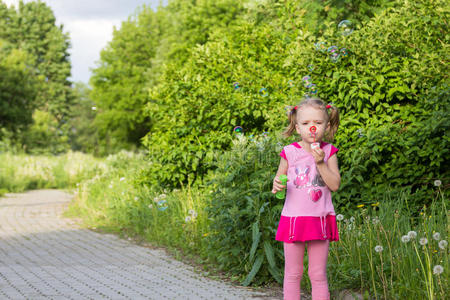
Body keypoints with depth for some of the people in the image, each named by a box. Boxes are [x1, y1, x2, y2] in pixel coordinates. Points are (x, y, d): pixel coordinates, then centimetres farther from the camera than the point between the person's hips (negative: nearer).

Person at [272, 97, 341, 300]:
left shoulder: (328, 151, 1)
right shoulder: (289, 152, -1)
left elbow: (335, 184, -6)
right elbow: (278, 180, 10)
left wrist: (320, 162, -18)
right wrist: (276, 186, -13)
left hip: (320, 220, 0)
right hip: (293, 220, 0)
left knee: (318, 275, 6)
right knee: (292, 274, 6)